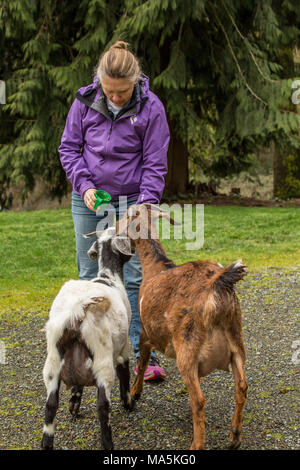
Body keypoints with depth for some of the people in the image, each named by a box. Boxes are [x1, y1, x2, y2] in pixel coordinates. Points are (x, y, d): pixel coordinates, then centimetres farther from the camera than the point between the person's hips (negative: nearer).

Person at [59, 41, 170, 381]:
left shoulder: (150, 108, -10)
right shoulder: (85, 101, -4)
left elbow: (155, 162, -6)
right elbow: (68, 147, 4)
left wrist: (147, 204, -16)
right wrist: (84, 186, -9)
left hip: (131, 202, -2)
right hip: (88, 201, 2)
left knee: (136, 277, -4)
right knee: (90, 277, 7)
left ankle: (146, 355, 2)